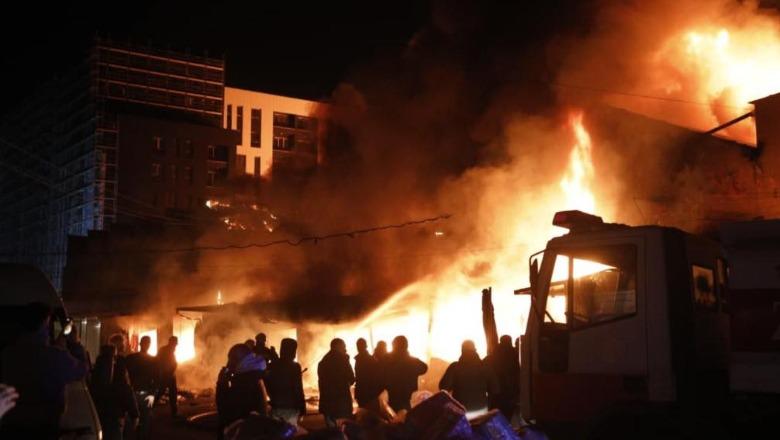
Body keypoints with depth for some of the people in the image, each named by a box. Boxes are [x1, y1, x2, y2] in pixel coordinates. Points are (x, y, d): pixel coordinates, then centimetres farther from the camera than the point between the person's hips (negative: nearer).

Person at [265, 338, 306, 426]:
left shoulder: (272, 366, 5)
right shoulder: (295, 367, -10)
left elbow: (267, 385, 14)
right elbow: (298, 389, -10)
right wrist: (302, 408, -4)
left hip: (276, 406, 5)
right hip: (290, 407, -5)